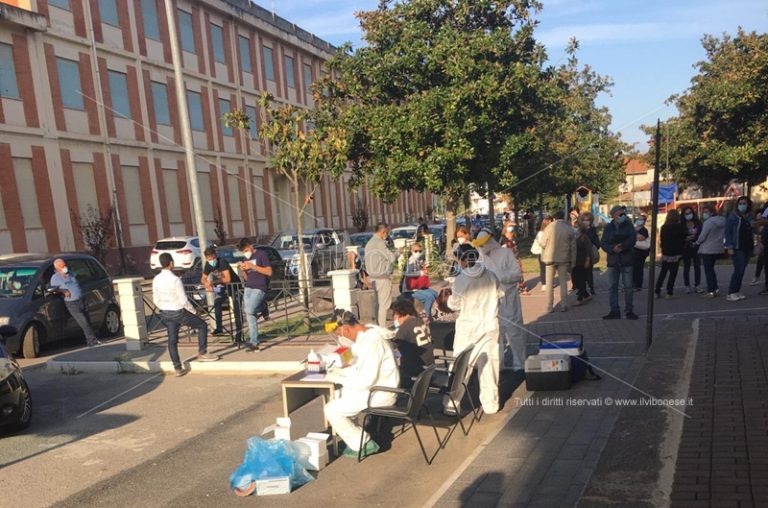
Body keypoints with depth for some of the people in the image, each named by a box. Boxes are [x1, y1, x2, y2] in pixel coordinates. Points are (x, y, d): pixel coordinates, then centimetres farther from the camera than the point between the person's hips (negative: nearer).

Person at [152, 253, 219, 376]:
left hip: (166, 314, 7)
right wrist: (193, 311, -3)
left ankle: (178, 368, 17)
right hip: (179, 312, -7)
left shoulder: (156, 280, 0)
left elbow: (156, 300, 7)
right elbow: (183, 300, -18)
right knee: (202, 325, 10)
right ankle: (202, 353, 12)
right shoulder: (175, 279, -21)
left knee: (172, 340, 11)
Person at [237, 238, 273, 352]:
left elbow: (269, 272, -8)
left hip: (259, 288, -7)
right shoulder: (246, 259, 20)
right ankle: (254, 342, 2)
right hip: (248, 288, 7)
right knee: (250, 315, -3)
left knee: (249, 310, -23)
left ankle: (261, 308, 9)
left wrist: (253, 266, -14)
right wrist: (243, 270, 2)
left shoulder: (261, 255, 0)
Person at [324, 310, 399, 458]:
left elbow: (365, 381, -26)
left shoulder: (371, 343, -25)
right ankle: (353, 433, 22)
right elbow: (360, 368, 16)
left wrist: (338, 378, -14)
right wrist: (337, 372, 5)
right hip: (378, 388, 10)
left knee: (331, 410, -10)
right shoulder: (367, 334, 5)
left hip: (380, 394, -10)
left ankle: (362, 444, 3)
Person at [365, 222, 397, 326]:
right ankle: (382, 327, -3)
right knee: (384, 303, -4)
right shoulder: (380, 243, -17)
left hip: (373, 277, 9)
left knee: (378, 303, 15)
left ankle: (378, 325, 19)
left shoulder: (369, 243, 12)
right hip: (383, 277, -9)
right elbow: (392, 258, -16)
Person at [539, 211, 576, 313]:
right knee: (563, 281, 12)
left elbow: (543, 243, -8)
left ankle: (550, 306, 9)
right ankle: (564, 305, 13)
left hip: (550, 258, -1)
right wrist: (572, 261, 8)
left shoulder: (549, 227, -10)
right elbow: (573, 247, 0)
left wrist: (544, 256, 11)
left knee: (550, 282, 8)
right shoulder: (569, 229, -4)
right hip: (564, 258, 1)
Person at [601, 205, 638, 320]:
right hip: (612, 261, 2)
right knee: (613, 286, 5)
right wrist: (613, 248, -19)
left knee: (628, 286, -1)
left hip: (626, 260, -2)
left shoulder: (628, 226, 4)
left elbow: (632, 239, -10)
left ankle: (629, 310, 8)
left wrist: (621, 246, -22)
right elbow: (603, 243, -2)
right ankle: (614, 311, 13)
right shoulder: (608, 228, 6)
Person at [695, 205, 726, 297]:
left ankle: (711, 291, 0)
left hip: (707, 249, -8)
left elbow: (702, 236, -16)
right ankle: (715, 288, 20)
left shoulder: (708, 222, -18)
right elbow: (724, 235, 11)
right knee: (711, 268, 21)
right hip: (718, 248, 8)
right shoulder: (722, 221, 6)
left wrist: (697, 242, 2)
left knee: (708, 270, 0)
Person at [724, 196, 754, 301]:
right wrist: (729, 247, -16)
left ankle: (737, 292, 13)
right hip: (737, 248, -6)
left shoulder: (749, 216, 11)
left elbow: (750, 231, 15)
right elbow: (727, 232, -10)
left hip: (747, 248, 6)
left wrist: (752, 245, 7)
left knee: (741, 270, 7)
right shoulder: (732, 216, -6)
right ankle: (731, 293, -8)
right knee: (739, 270, -12)